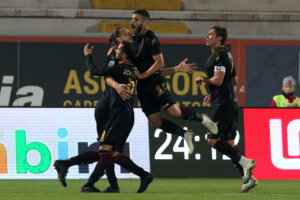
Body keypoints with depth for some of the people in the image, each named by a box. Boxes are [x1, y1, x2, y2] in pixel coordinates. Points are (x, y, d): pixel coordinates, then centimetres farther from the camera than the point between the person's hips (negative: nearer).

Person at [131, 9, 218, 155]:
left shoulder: (150, 39, -11)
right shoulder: (134, 39, 13)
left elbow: (159, 63, -16)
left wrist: (142, 75, -15)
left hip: (155, 81, -8)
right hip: (142, 86, 8)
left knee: (174, 112, -15)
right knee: (155, 121, 2)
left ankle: (201, 119, 9)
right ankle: (185, 134, 16)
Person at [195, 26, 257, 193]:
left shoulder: (220, 55, -12)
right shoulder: (227, 55, 20)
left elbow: (218, 80, -20)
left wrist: (202, 79, -2)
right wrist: (213, 95, 26)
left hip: (224, 104, -10)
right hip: (231, 102, 10)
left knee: (213, 140, -10)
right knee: (229, 143, 7)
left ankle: (245, 162, -15)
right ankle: (248, 178, 2)